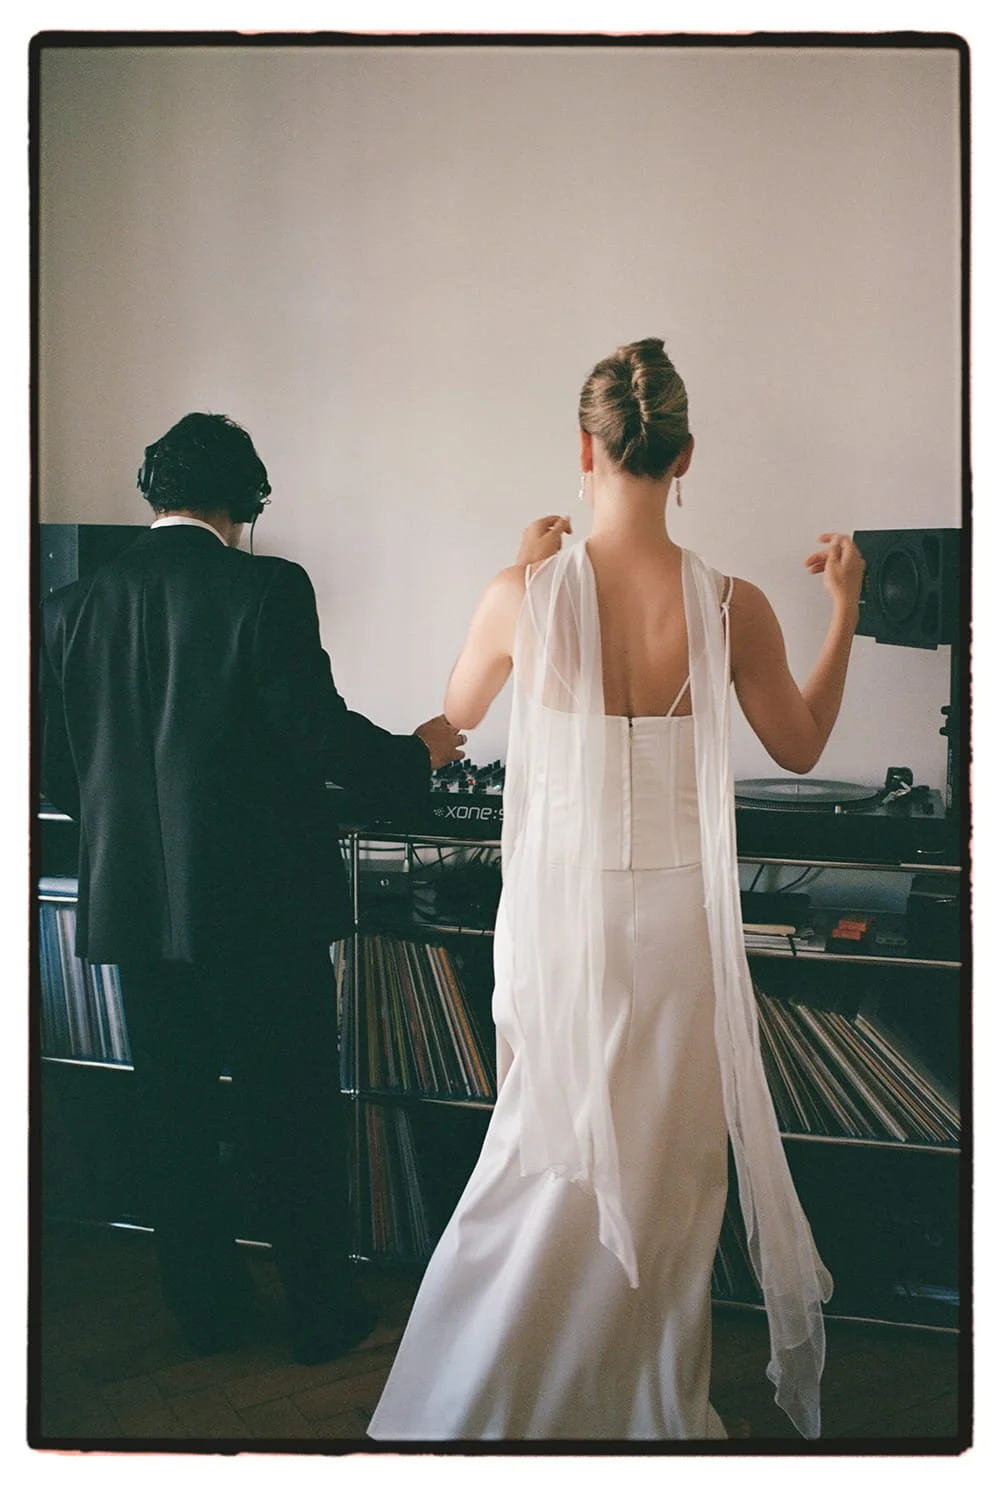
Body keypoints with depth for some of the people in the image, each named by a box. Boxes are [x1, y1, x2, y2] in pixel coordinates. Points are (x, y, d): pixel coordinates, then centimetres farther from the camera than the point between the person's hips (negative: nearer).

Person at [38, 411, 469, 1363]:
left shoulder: (73, 606, 2)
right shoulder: (266, 588, -12)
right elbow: (322, 734, -15)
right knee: (291, 1112, 11)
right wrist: (420, 755, 3)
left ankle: (205, 1309, 31)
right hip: (261, 901, -4)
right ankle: (320, 1313, 25)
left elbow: (54, 774, 5)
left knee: (173, 1113, 17)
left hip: (133, 902, 4)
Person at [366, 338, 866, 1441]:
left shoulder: (522, 596, -13)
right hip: (677, 923, 0)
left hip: (559, 916, 0)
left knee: (553, 1162, 19)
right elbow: (801, 747, 6)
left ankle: (474, 1401, 35)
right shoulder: (731, 607, -11)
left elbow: (454, 717, 8)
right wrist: (845, 610, 16)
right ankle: (652, 1402, 40)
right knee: (667, 1171, 19)